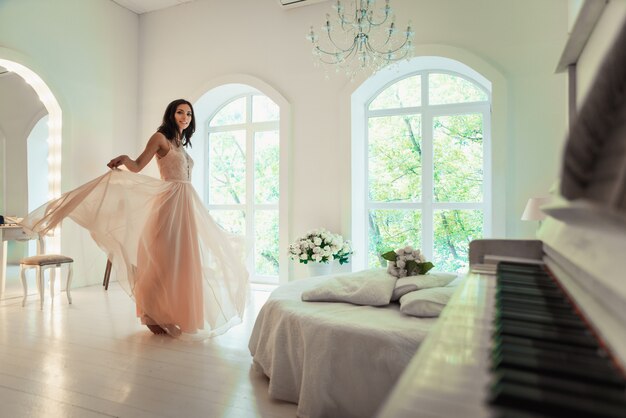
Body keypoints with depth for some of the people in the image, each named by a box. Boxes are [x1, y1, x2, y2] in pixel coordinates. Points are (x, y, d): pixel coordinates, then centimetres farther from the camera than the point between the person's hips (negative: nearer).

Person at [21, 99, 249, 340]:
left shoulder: (182, 144, 21)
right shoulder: (160, 137, 0)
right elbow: (137, 166, -7)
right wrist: (124, 159, -29)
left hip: (187, 206, 8)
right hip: (170, 205, -8)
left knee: (184, 260, 8)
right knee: (165, 259, -7)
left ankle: (181, 316, 16)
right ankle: (155, 315, 5)